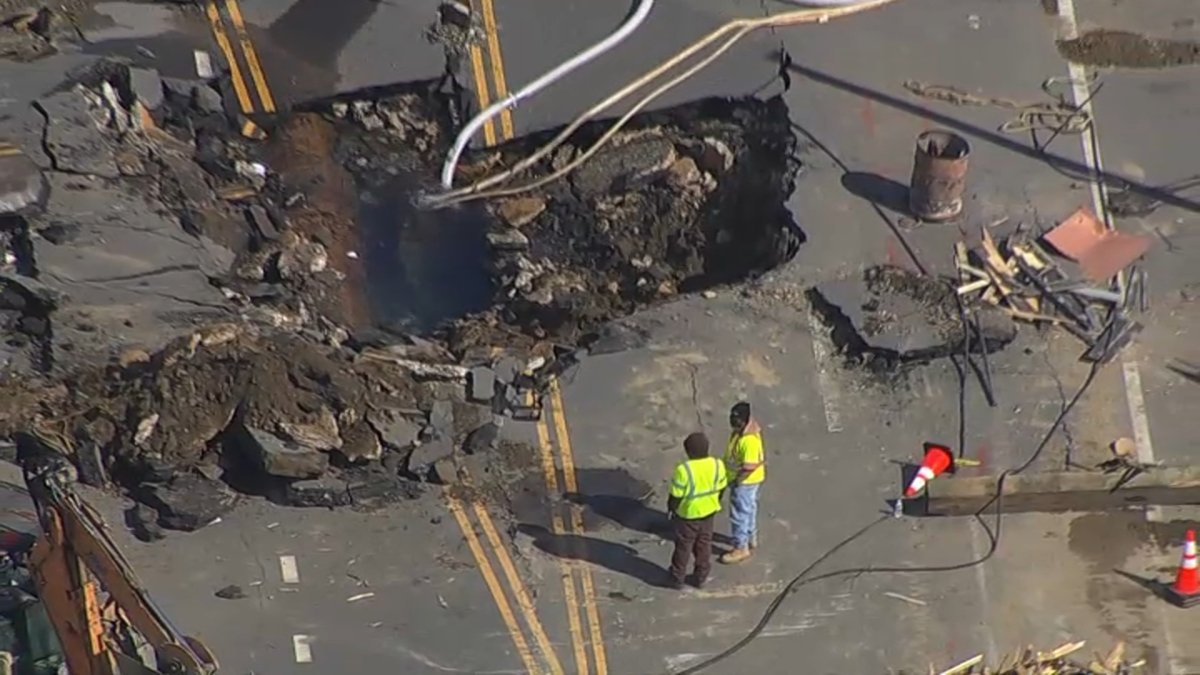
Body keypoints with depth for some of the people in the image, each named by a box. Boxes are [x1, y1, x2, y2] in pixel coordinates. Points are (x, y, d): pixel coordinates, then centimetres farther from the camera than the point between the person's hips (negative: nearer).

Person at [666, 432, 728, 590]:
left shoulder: (684, 469, -29)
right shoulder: (717, 465, -13)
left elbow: (676, 495, -21)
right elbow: (721, 489, 1)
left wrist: (671, 509, -2)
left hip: (688, 514, -4)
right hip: (708, 512, 4)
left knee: (683, 547, 15)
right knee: (704, 545, 21)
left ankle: (677, 579, 29)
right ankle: (700, 578, 32)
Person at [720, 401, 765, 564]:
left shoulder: (749, 440, -34)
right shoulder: (743, 428, -5)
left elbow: (749, 468, -29)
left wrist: (735, 481, -19)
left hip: (745, 481, -9)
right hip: (743, 479, 9)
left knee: (739, 514, 5)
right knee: (749, 509, 24)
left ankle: (741, 548, 18)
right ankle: (751, 539, 41)